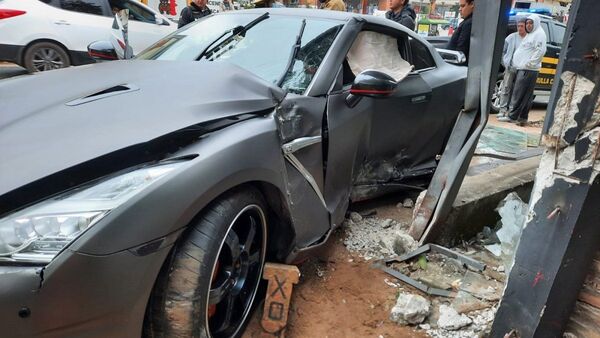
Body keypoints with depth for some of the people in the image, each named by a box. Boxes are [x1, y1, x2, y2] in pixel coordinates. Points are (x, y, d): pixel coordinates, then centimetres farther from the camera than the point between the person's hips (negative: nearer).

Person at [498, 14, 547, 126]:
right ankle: (523, 118, 12)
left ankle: (512, 116, -9)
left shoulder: (539, 34, -5)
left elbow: (540, 51, -16)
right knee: (526, 96, 9)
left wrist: (529, 63, -19)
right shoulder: (530, 34, 24)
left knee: (519, 94, -10)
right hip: (523, 69, 10)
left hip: (528, 70, -10)